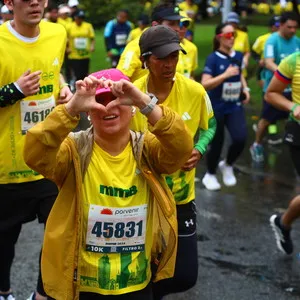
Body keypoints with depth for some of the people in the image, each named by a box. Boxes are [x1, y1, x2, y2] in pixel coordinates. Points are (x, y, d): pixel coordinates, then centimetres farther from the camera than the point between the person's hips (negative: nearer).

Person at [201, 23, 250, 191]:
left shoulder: (239, 56, 2)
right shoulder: (213, 58, -14)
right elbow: (205, 84, -21)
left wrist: (245, 88, 5)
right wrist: (225, 75, -29)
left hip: (235, 106, 4)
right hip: (217, 108, -4)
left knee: (240, 138, -13)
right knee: (217, 143, 6)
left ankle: (227, 165, 18)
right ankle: (210, 175, 30)